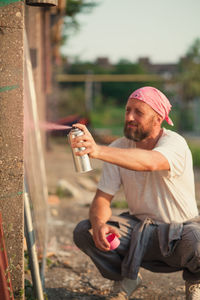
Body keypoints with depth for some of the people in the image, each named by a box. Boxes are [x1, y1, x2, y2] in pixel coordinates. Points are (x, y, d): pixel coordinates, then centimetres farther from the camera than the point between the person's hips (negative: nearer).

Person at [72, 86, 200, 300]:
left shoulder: (174, 143, -21)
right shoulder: (119, 148, -4)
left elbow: (150, 162, -45)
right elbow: (102, 198, -5)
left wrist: (97, 150, -59)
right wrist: (99, 224, -29)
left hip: (180, 229, -4)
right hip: (138, 229, 4)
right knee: (84, 232, -18)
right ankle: (126, 280, 9)